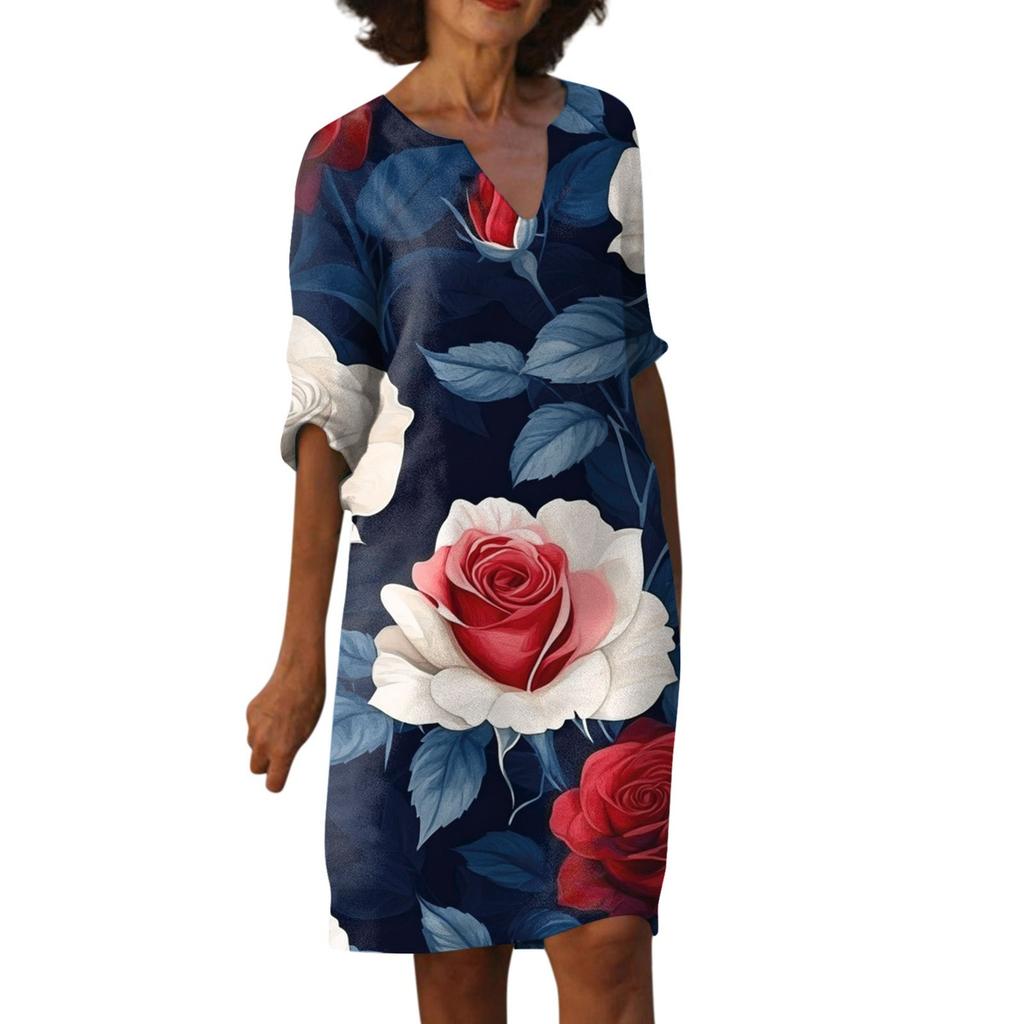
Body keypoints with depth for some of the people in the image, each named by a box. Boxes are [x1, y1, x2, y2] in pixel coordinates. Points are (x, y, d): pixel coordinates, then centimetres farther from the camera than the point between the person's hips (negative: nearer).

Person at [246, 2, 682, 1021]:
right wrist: (301, 658, -3)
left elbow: (640, 362, 14)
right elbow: (328, 414, -2)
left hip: (605, 589, 2)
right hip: (431, 588, -2)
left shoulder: (603, 135, 9)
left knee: (610, 942, -2)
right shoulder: (352, 160, 0)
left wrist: (672, 578, 12)